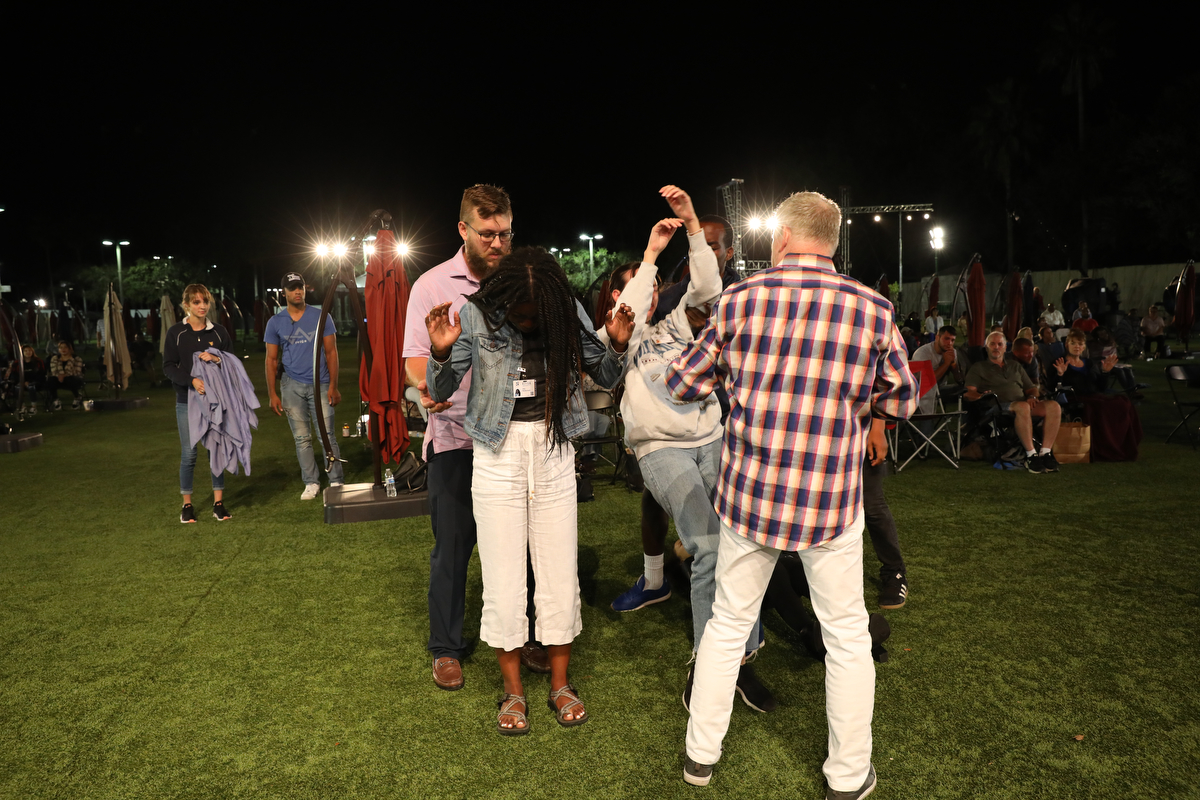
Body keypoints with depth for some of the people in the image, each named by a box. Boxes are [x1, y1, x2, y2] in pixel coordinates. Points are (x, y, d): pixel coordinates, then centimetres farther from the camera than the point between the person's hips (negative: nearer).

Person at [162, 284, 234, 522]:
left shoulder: (219, 332, 5)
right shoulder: (176, 332, 0)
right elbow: (168, 367, -4)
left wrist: (216, 359, -16)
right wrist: (192, 380, -20)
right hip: (187, 401, -1)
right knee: (188, 453, 0)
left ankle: (218, 502, 12)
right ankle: (187, 505, 13)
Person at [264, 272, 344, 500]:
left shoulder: (321, 317, 2)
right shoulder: (275, 322, 5)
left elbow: (331, 352, 1)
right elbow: (272, 359, 7)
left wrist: (333, 386, -6)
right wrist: (272, 394, 0)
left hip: (320, 384, -1)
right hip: (292, 385, 2)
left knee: (327, 436, -2)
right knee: (302, 438, 5)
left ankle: (336, 482, 4)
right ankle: (311, 483, 13)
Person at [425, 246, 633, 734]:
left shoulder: (568, 313, -3)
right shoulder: (477, 317, -7)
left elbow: (606, 379, 5)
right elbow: (439, 392, -4)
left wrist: (617, 346, -15)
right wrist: (440, 353, -24)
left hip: (553, 452, 2)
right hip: (497, 453, -1)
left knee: (560, 571, 7)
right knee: (503, 575, 5)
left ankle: (560, 683, 25)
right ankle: (512, 690, 23)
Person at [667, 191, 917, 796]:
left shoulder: (740, 300, -6)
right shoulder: (873, 309, -5)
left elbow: (682, 384, 2)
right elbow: (903, 400, 8)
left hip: (748, 495, 1)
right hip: (833, 503, -1)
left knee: (728, 623, 17)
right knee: (846, 636, 16)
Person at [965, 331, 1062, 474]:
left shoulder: (1015, 366, 32)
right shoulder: (978, 368, 17)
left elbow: (1032, 388, 26)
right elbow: (968, 393, 2)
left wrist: (1032, 396, 2)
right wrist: (981, 396, -20)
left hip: (1023, 402, 5)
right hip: (998, 406, -5)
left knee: (1054, 406, -24)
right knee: (1023, 407, -40)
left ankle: (1046, 453, -28)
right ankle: (1031, 455, -35)